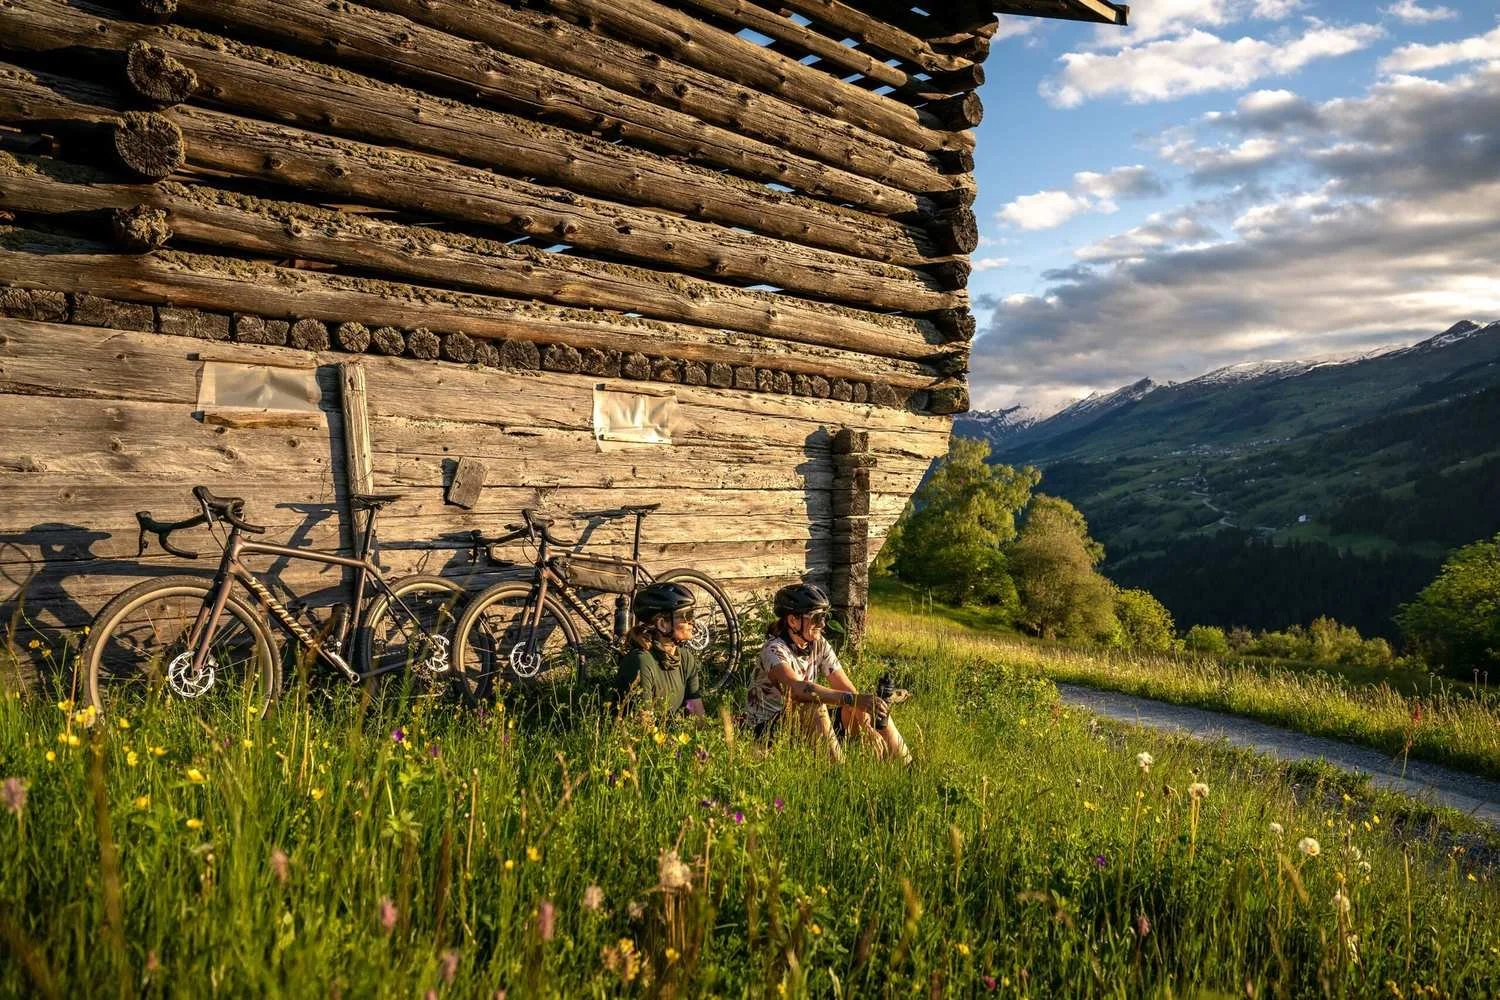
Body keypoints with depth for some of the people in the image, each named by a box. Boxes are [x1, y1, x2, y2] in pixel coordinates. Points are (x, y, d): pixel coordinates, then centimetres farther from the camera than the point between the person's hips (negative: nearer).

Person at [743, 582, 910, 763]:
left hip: (807, 726, 7)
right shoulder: (775, 650, -22)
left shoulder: (819, 645, -1)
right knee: (814, 706, -36)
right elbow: (799, 688, -41)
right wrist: (852, 699, -48)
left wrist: (868, 729, -20)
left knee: (876, 710, -7)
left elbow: (847, 688, -6)